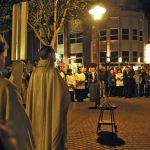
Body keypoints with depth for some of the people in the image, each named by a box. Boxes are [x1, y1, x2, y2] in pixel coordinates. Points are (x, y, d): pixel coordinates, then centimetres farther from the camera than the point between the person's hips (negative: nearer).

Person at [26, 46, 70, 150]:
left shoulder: (35, 73, -1)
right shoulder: (53, 72, -16)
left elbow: (30, 95, 4)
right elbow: (64, 92, -14)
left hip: (37, 112, 5)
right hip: (52, 112, -5)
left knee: (39, 136, 16)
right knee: (51, 133, 7)